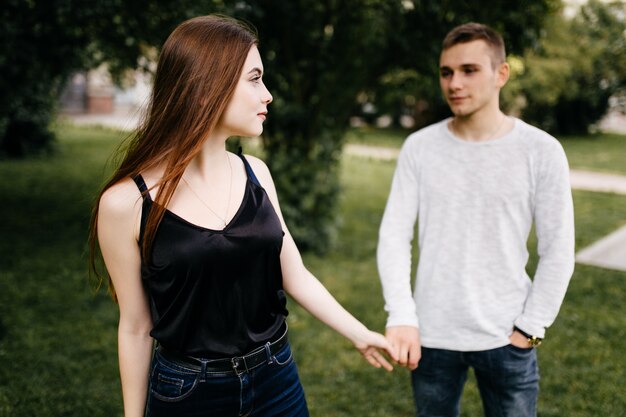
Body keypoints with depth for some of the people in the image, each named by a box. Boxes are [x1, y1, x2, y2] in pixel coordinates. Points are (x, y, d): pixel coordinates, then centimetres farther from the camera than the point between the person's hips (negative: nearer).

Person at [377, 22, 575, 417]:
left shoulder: (541, 151, -6)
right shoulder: (419, 147, -3)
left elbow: (558, 252, -3)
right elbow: (394, 236, -2)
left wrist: (529, 328, -6)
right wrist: (401, 317, -10)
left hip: (505, 338, -1)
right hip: (431, 335, 1)